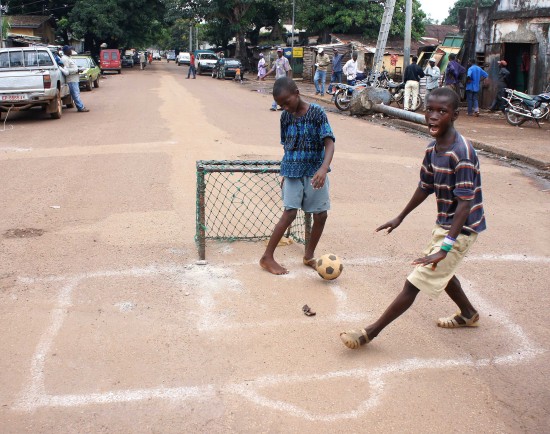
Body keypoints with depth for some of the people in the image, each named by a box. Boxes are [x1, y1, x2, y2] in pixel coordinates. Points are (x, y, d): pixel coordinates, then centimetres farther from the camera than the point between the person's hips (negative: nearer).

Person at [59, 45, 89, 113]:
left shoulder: (68, 58, 19)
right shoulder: (64, 59, -14)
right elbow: (66, 71, -21)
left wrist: (77, 71, 10)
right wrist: (76, 70, -17)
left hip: (75, 79, 11)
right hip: (72, 80, -11)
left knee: (77, 94, 12)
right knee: (76, 94, -9)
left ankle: (80, 107, 15)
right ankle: (81, 107, -10)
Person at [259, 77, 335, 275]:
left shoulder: (317, 112, -11)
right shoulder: (285, 116, 1)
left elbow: (329, 143, -18)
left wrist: (323, 168, -35)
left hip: (315, 171, 0)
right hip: (292, 171, 1)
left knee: (321, 215, 2)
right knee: (289, 213, -8)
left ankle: (309, 255, 22)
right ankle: (267, 257, 1)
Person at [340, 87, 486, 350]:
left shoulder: (462, 153, -27)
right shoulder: (433, 148, -1)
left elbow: (465, 205, -29)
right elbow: (425, 187, 12)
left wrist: (445, 247, -34)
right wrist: (400, 218, 21)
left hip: (461, 229, -9)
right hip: (443, 224, 9)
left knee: (414, 283, -5)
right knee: (441, 270, 29)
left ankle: (370, 333, 5)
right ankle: (468, 315, 54)